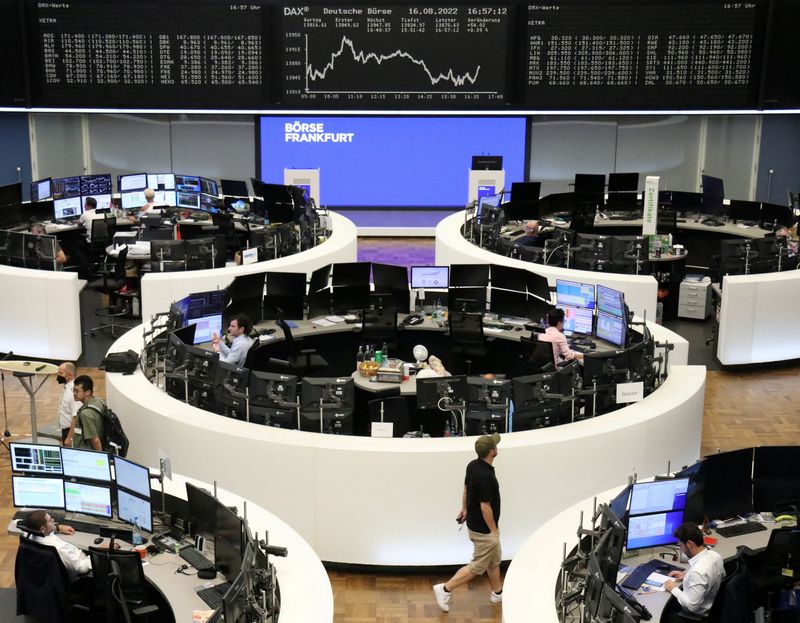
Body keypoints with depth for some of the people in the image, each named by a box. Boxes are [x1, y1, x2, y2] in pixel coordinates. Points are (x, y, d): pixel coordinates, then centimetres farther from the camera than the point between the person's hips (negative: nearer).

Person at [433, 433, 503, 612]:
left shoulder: (473, 465, -4)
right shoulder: (485, 476, -32)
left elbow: (466, 488, 11)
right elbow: (485, 507, -27)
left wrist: (464, 509, 24)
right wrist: (494, 530, -16)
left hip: (474, 522, 9)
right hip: (483, 529, -9)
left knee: (494, 559, 23)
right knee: (478, 566, 2)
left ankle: (497, 592, 36)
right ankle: (445, 589, 5)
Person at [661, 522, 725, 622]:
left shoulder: (698, 572, -36)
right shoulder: (714, 555, -11)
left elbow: (692, 606, -30)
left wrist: (674, 589, -17)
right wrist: (686, 574, 6)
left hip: (697, 614, -7)